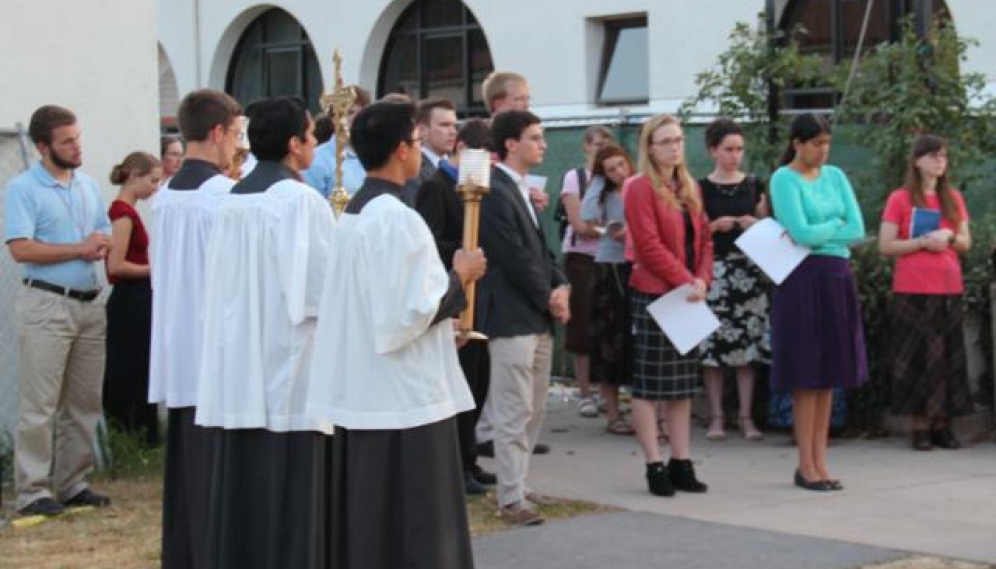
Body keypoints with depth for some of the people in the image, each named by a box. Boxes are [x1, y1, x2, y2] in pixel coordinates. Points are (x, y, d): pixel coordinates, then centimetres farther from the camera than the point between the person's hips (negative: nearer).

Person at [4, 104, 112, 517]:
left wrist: (100, 249, -9)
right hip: (47, 303, -7)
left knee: (84, 403, 9)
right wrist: (79, 249, -12)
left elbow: (105, 238, 15)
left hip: (89, 303, 7)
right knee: (39, 405, -6)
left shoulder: (89, 185, 13)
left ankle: (71, 483, 18)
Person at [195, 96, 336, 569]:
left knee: (243, 485, 11)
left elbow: (221, 286, 12)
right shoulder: (300, 199, -13)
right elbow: (321, 282, -14)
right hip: (289, 362, -7)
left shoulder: (233, 201, 8)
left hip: (239, 367, 7)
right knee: (293, 490, -2)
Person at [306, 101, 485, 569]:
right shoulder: (397, 218, -18)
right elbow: (405, 315, -22)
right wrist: (459, 275, -9)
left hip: (360, 395, 9)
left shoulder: (353, 213, 12)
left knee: (366, 529, 14)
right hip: (404, 400, -9)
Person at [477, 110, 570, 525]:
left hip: (538, 318, 10)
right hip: (511, 318, -10)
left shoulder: (521, 190, 16)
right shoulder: (494, 191, -14)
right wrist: (548, 298, -9)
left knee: (533, 411, 14)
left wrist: (560, 287, 1)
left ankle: (518, 485, 22)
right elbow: (514, 257, -17)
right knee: (513, 413, -5)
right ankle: (511, 498, 0)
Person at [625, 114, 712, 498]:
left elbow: (704, 238, 13)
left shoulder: (690, 189, 14)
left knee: (683, 385, 10)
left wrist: (702, 280, -3)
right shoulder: (641, 189, -8)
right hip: (653, 295, -7)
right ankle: (655, 467, 1)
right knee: (648, 385, -2)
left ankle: (681, 464, 15)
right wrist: (685, 281, -18)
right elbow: (649, 245, -16)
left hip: (687, 297, 8)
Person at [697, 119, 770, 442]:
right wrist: (718, 225, -15)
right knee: (713, 343, -5)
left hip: (748, 268, 2)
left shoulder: (753, 185, 10)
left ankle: (746, 417, 5)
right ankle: (716, 417, 3)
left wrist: (753, 224, -6)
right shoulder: (702, 188, 3)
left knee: (748, 342, 0)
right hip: (714, 269, -2)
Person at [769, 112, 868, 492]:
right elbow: (801, 233, -16)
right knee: (806, 375, -3)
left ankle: (819, 460, 12)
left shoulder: (835, 176, 12)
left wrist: (818, 233, -9)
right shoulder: (784, 179, -5)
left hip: (837, 278, 6)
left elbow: (858, 230, 2)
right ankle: (806, 466, 2)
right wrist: (837, 225, -2)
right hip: (803, 279, -6)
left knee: (830, 374, 6)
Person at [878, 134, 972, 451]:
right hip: (913, 291, -4)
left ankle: (942, 425, 7)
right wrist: (922, 242, -15)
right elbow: (885, 246, -5)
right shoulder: (900, 199, -1)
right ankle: (920, 427, -1)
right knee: (919, 357, -5)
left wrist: (949, 238, -7)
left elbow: (966, 243, 14)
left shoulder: (953, 198, 12)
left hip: (949, 289, 4)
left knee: (948, 357, 2)